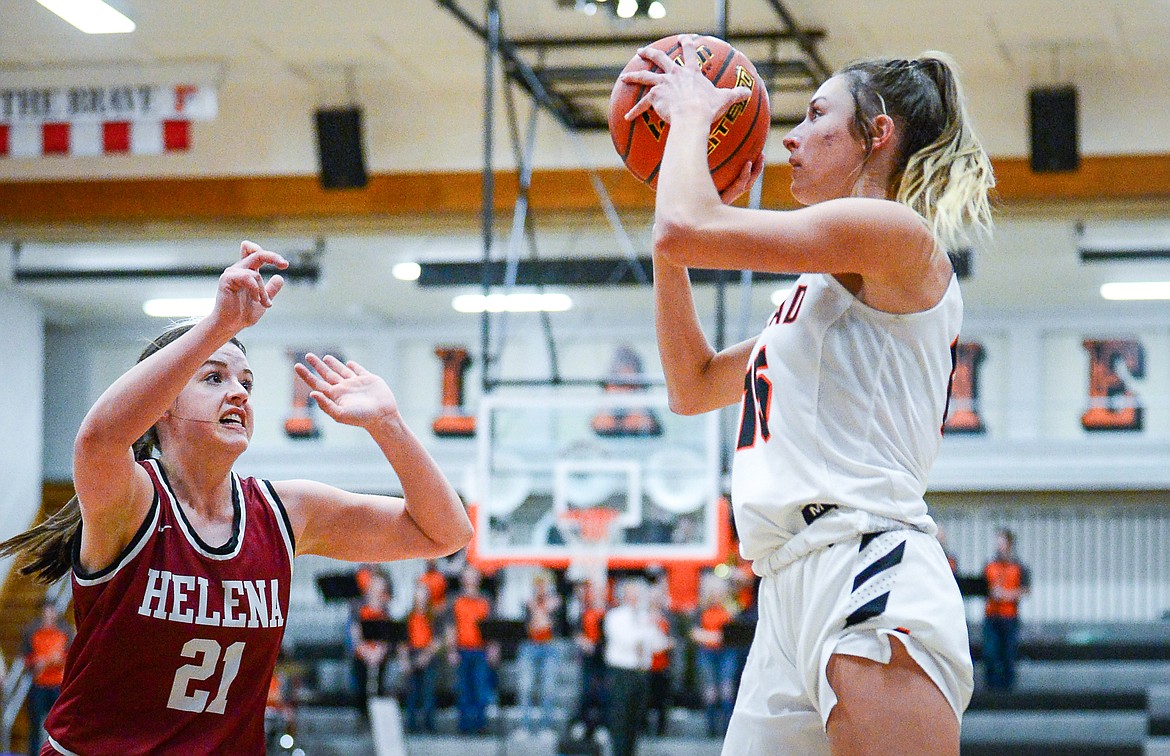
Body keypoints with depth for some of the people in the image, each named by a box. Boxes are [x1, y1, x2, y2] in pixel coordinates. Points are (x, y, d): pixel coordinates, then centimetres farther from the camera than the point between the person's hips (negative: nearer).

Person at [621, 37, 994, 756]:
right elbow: (693, 385, 32)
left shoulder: (900, 237, -2)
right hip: (793, 590, 10)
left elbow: (685, 232, -11)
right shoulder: (823, 289, 28)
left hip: (866, 569, -10)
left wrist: (691, 113, 10)